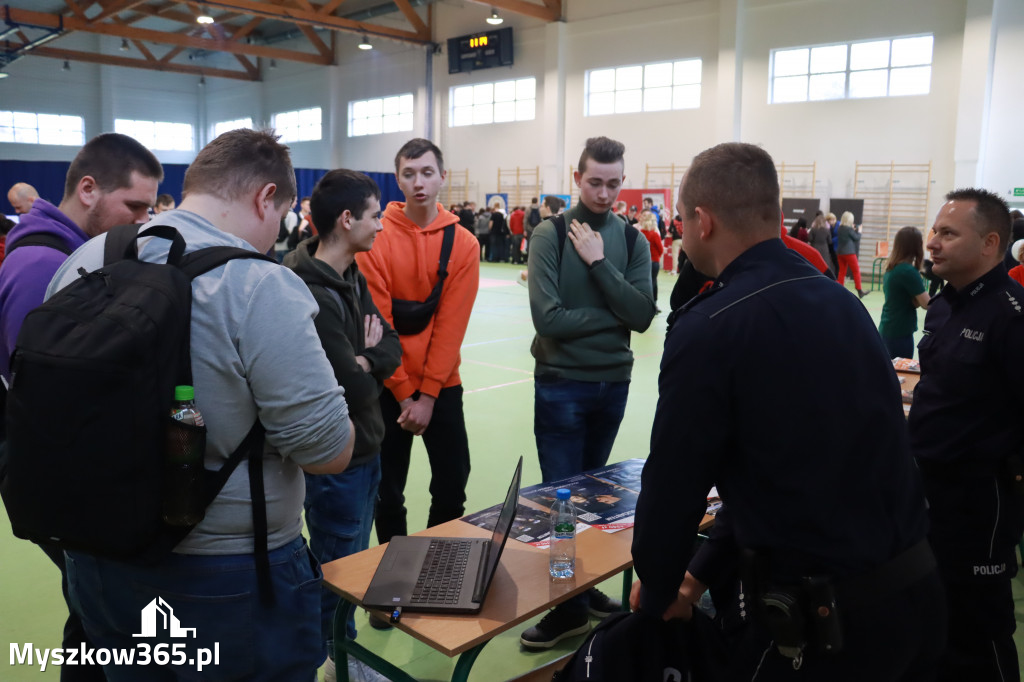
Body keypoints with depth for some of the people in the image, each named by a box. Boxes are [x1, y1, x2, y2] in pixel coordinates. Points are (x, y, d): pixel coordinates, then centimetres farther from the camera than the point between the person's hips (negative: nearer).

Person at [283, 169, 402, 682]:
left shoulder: (352, 277, 5)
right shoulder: (313, 296, -25)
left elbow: (392, 349, 5)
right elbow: (356, 387, -25)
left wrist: (364, 360, -14)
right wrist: (368, 369, -5)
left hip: (364, 448, 9)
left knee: (354, 560, 22)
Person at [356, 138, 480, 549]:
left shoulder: (463, 244, -3)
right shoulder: (375, 239, -7)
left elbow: (451, 325, -7)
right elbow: (378, 323, -9)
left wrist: (427, 395, -10)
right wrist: (404, 393, -10)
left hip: (442, 385, 1)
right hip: (388, 386, -1)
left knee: (452, 489, 8)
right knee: (388, 491, 10)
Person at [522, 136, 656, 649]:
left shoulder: (633, 240, 1)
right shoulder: (550, 234, -9)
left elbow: (642, 316, -12)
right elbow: (548, 318, -20)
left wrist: (598, 261, -16)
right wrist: (613, 314, -11)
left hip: (613, 384, 4)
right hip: (561, 385, -4)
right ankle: (570, 605, 19)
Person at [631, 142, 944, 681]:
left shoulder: (708, 330, -19)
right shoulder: (841, 302, 4)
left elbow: (673, 483, -11)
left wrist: (656, 593, 8)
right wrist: (700, 573, 15)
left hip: (826, 620, -7)